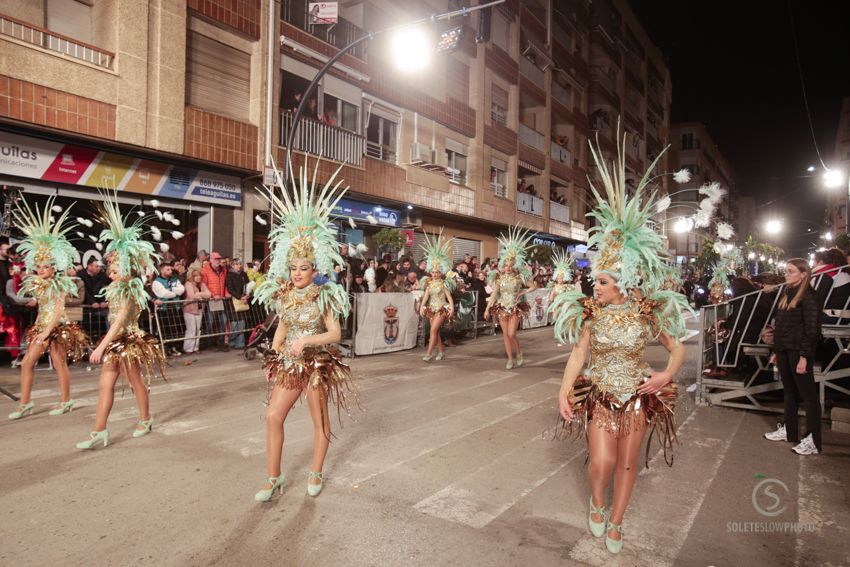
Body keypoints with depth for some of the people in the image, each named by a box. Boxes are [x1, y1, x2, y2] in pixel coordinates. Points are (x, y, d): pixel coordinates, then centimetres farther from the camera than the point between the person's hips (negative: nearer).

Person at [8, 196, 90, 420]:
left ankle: (66, 400, 14)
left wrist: (47, 331, -21)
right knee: (27, 362, 4)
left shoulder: (59, 284, -11)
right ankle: (25, 403, 12)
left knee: (60, 363, 1)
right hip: (41, 325, 7)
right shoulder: (35, 283, 9)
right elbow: (41, 306, 11)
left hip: (57, 327, -7)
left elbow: (59, 310, -16)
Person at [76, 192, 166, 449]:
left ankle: (145, 420, 26)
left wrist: (101, 346, -25)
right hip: (115, 342, 8)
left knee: (137, 382, 7)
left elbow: (119, 321, -23)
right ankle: (99, 431, 10)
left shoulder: (128, 289, -18)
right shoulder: (117, 286, 7)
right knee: (105, 383, 6)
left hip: (129, 341, -8)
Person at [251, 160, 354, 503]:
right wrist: (275, 351, 6)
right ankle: (273, 478, 15)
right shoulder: (284, 294, 2)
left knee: (320, 419, 9)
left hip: (317, 364, -4)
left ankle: (316, 473, 28)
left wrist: (306, 341, -27)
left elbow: (335, 334, -16)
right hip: (288, 364, 5)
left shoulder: (324, 295, -13)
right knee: (273, 416, 0)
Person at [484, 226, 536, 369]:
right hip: (502, 308, 2)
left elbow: (533, 287, 3)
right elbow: (494, 293, -2)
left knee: (511, 334, -8)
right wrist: (487, 309, -6)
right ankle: (510, 359, 16)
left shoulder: (519, 276, -7)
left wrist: (521, 293, -6)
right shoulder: (499, 277, -2)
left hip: (515, 308, -2)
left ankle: (519, 353, 20)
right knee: (505, 334, 5)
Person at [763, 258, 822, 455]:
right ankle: (789, 430, 27)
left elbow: (812, 328, -15)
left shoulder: (808, 295, -11)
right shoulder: (786, 293, 12)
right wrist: (776, 350, 13)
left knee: (808, 394, -1)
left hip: (799, 351, -8)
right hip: (784, 350, 8)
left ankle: (814, 441, 6)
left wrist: (804, 356, -18)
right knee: (789, 392, 16)